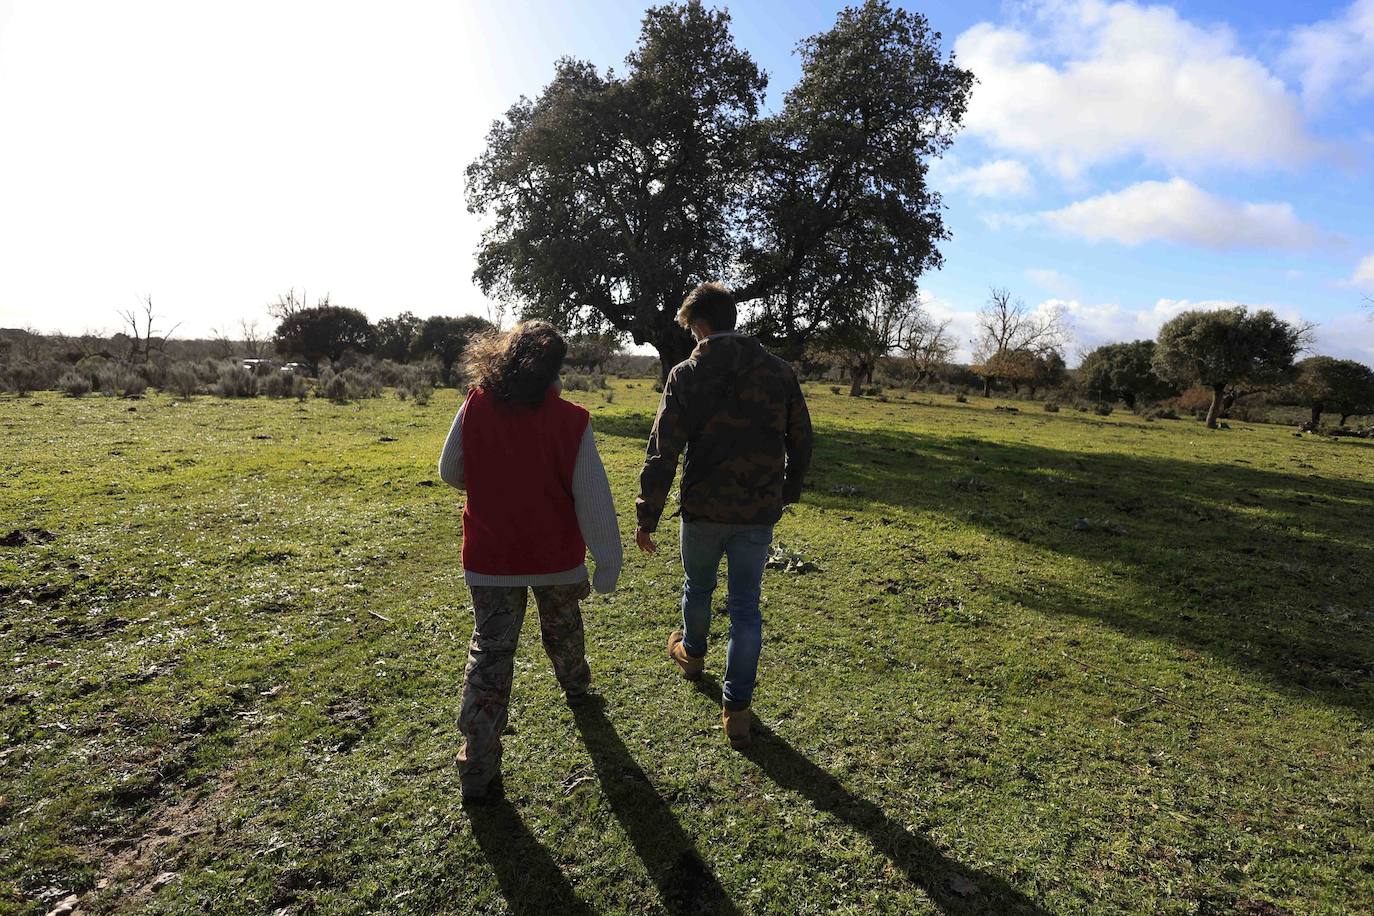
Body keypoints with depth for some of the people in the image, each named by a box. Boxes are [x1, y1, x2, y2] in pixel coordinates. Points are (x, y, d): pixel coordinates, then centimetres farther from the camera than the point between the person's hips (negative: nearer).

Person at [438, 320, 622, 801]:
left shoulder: (475, 407, -10)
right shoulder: (570, 420, -16)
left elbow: (450, 472, 3)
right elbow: (593, 498, -15)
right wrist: (607, 562, -7)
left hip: (489, 557, 1)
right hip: (556, 556, 0)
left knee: (489, 653, 8)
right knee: (563, 627, 26)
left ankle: (478, 770, 7)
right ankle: (576, 685, 54)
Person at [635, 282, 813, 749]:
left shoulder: (686, 375, -9)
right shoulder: (779, 371, 0)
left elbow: (663, 451, -12)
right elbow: (801, 441, 6)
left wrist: (647, 517, -7)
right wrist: (788, 492, 22)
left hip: (703, 510, -1)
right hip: (760, 514, 2)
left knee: (697, 586, 25)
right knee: (746, 606, 11)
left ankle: (692, 653, 52)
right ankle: (737, 709, 14)